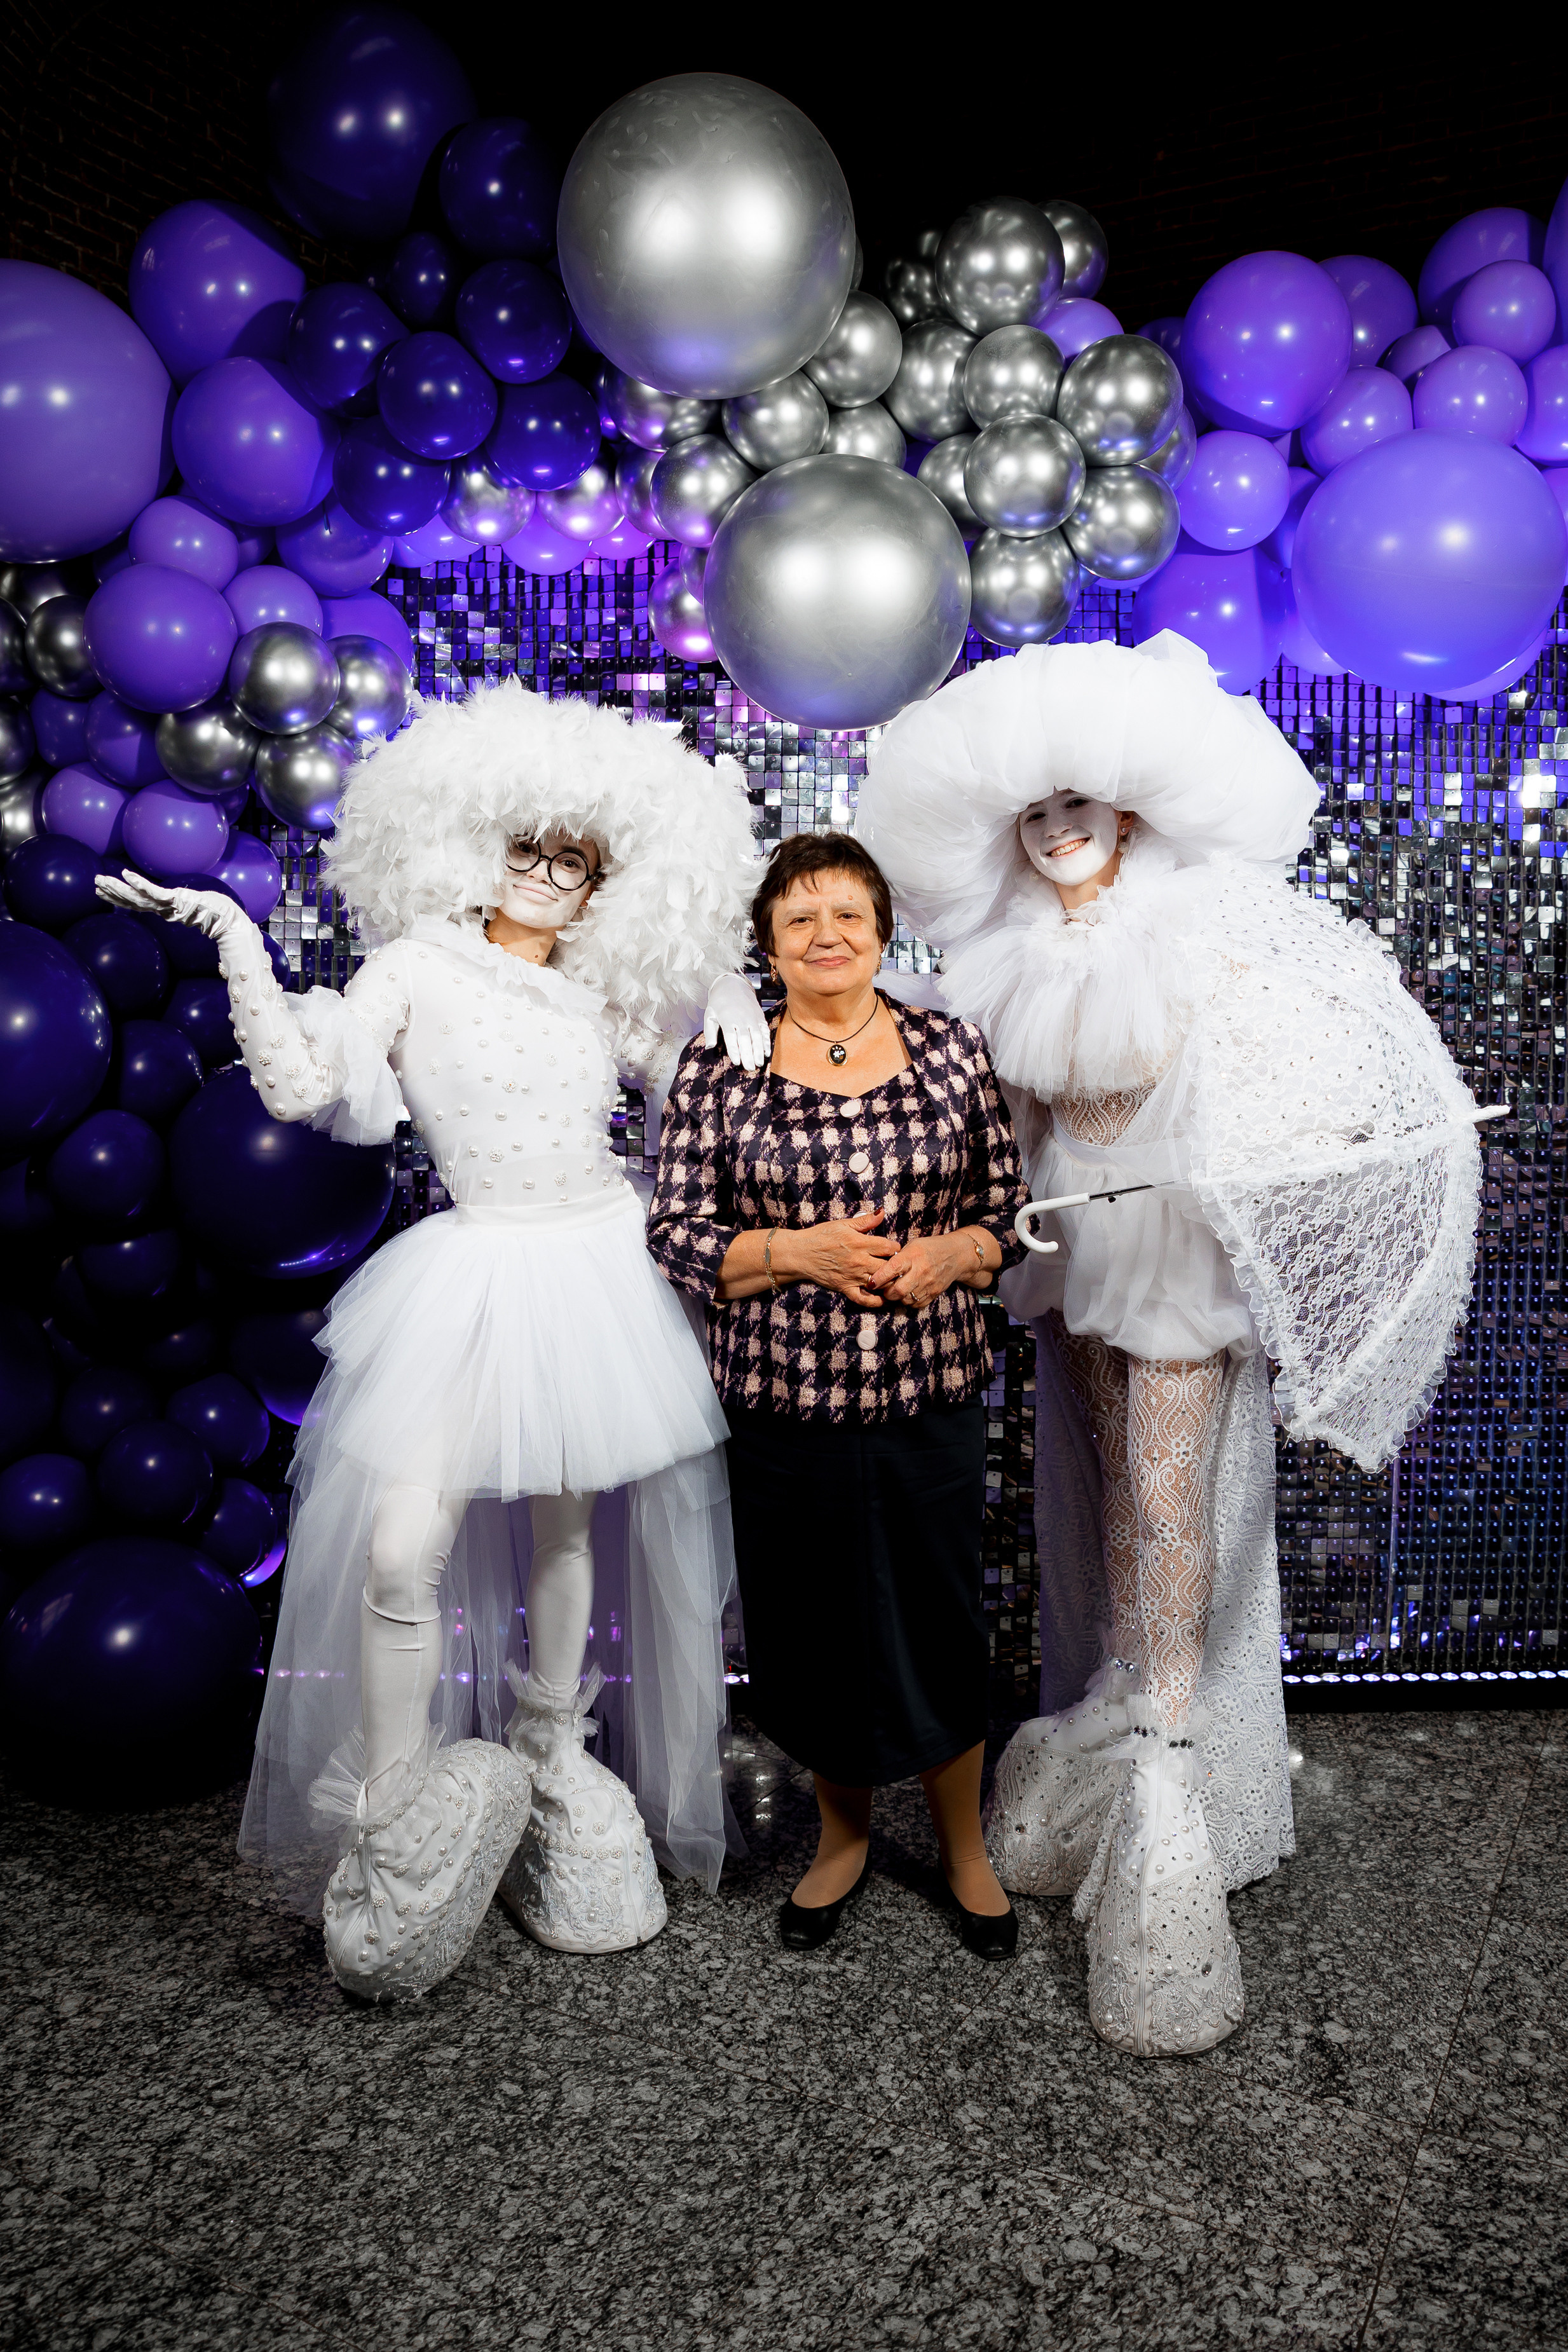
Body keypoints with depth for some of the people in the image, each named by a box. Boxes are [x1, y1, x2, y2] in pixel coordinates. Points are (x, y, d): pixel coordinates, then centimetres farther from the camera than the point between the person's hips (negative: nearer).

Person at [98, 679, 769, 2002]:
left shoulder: (601, 994, 9)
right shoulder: (418, 965, -1)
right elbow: (302, 1086, -11)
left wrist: (716, 966, 12)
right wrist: (232, 942, -16)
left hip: (605, 1272, 4)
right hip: (479, 1277, -3)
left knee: (563, 1524, 15)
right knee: (404, 1547, -12)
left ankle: (551, 1754, 36)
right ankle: (386, 1818, 6)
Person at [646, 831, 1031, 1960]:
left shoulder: (953, 1048, 2)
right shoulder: (718, 1063, -2)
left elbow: (1010, 1209, 7)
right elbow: (677, 1231, -3)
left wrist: (951, 1253, -13)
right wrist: (796, 1251, -17)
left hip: (930, 1393, 1)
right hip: (785, 1400, 0)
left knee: (941, 1621, 11)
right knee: (811, 1623, 13)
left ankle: (966, 1848, 36)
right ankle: (845, 1833, 39)